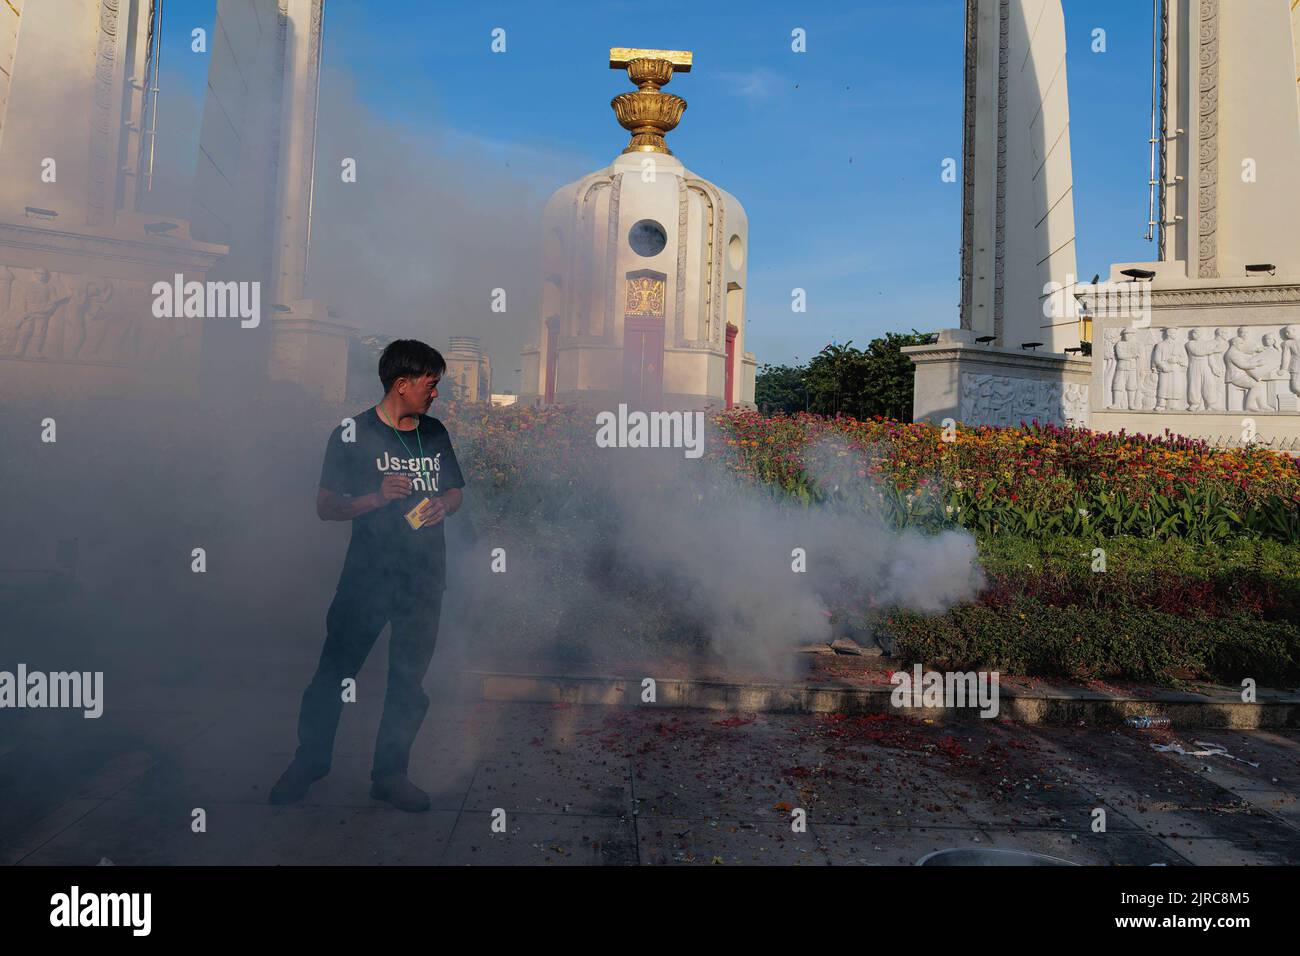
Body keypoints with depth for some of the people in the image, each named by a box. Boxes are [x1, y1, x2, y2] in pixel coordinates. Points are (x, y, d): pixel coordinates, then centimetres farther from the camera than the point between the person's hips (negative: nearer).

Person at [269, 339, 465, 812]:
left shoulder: (436, 433, 8)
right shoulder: (352, 435, -6)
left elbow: (454, 491, 18)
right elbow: (325, 507, -6)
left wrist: (442, 506, -5)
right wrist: (377, 498, -22)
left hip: (424, 578, 4)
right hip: (367, 575, -4)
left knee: (409, 680, 10)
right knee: (334, 671, 7)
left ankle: (390, 773, 25)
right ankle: (308, 761, 29)